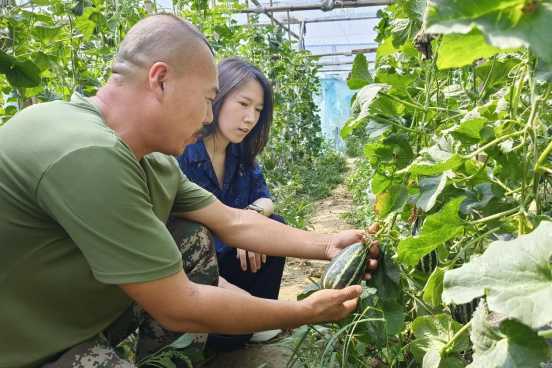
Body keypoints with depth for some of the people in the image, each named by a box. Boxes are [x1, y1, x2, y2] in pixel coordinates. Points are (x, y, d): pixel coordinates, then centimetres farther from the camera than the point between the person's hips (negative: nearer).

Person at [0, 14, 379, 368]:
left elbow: (234, 222, 5)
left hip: (84, 314, 8)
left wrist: (327, 245, 0)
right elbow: (177, 307, -27)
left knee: (194, 239, 1)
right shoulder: (90, 157, -32)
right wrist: (305, 313, -16)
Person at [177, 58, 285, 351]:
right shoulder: (178, 151, -24)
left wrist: (253, 212, -23)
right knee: (231, 332, -24)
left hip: (222, 258, 7)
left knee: (274, 225, -13)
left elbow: (264, 199, 3)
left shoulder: (241, 152, -2)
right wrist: (221, 286, -31)